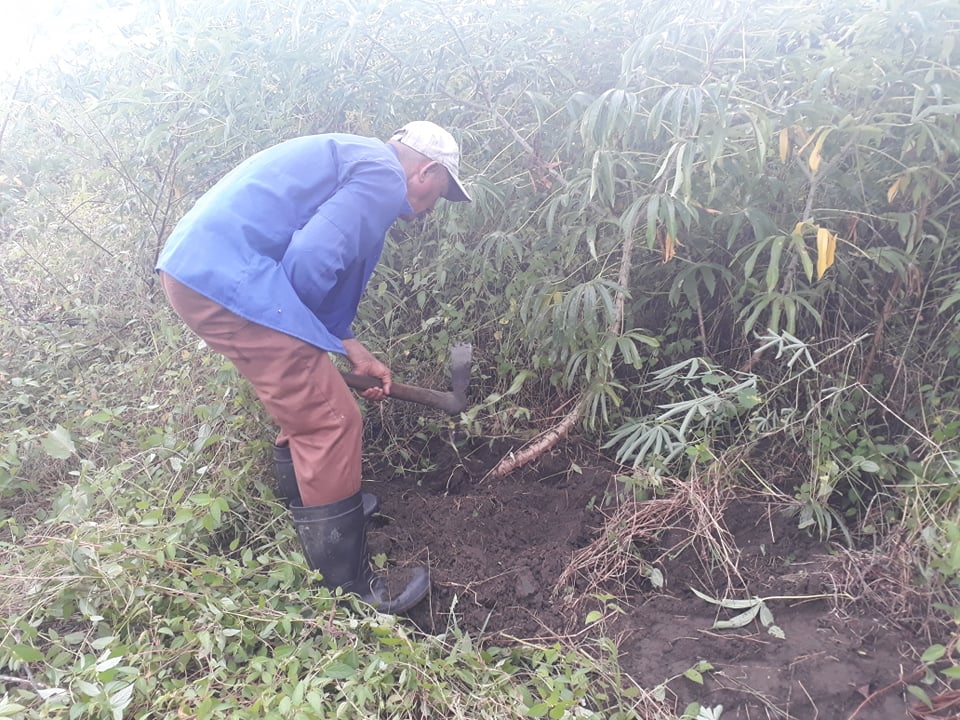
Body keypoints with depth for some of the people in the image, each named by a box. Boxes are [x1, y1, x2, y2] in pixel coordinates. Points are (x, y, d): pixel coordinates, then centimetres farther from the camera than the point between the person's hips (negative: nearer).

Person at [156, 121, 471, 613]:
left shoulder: (352, 161, 27)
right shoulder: (385, 177, -5)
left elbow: (329, 273, 29)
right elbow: (313, 257, -20)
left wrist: (353, 352, 28)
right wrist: (292, 329, -1)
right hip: (228, 279, -11)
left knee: (306, 401, 25)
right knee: (331, 424, -4)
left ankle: (313, 504, 46)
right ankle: (348, 592, 7)